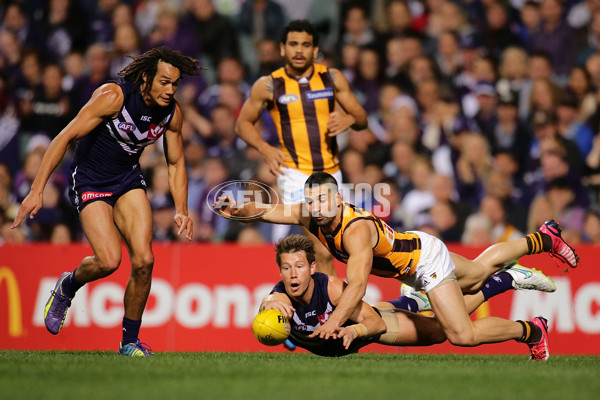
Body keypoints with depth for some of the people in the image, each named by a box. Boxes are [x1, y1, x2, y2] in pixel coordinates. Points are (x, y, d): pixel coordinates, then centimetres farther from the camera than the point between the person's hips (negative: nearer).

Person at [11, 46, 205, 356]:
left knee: (143, 260, -12)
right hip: (89, 180, -5)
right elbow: (66, 137, -23)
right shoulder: (113, 96, -25)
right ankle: (66, 287, 15)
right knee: (109, 261, -21)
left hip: (128, 180, 5)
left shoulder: (172, 113, -7)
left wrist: (181, 211, -4)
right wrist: (37, 190, -27)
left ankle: (130, 341, 5)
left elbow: (176, 162, 9)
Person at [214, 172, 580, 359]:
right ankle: (543, 238, 50)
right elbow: (269, 211, -13)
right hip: (408, 252, 8)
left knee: (463, 335, -14)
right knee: (476, 275, 30)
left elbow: (357, 284, -52)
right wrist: (241, 211, -33)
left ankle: (532, 330, 9)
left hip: (426, 258, -8)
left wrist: (335, 322, -65)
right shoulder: (312, 217, -20)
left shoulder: (356, 230, -41)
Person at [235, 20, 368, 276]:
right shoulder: (268, 86, -3)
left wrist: (349, 120, -13)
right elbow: (243, 124, 7)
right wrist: (264, 148, -11)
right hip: (296, 175, -4)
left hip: (331, 172, 5)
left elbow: (362, 118, 11)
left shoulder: (332, 78, 4)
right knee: (323, 253, -16)